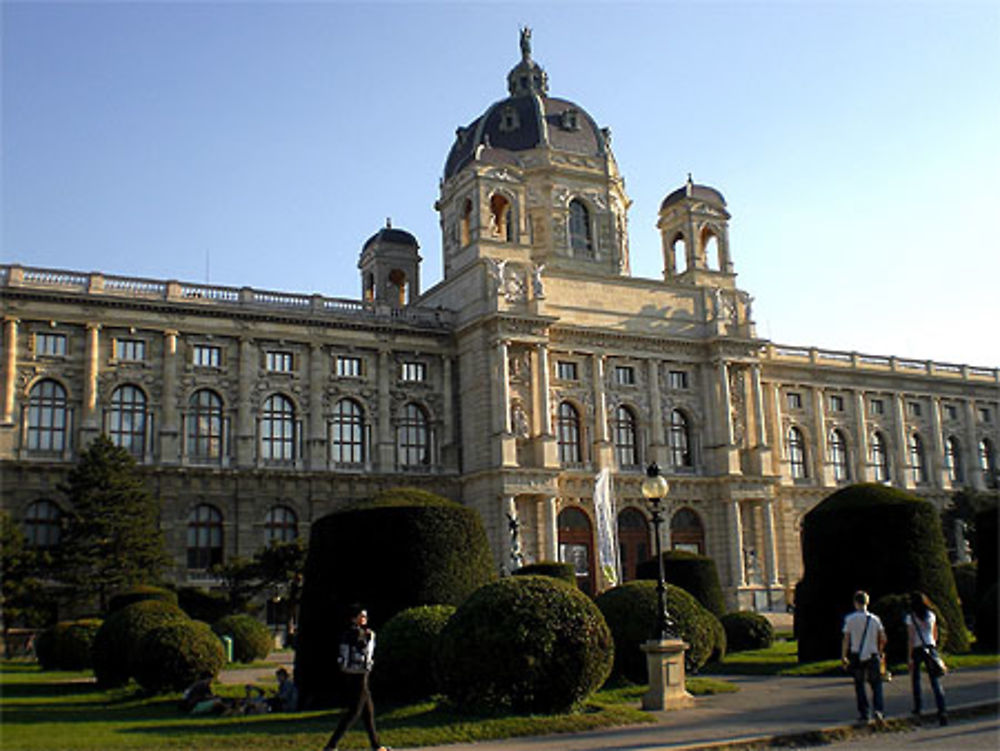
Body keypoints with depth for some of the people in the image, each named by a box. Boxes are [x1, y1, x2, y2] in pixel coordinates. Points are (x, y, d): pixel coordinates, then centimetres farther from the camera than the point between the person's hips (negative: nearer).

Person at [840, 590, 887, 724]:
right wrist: (879, 651, 20)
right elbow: (883, 639, 2)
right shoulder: (874, 619, 0)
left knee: (859, 685, 9)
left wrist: (843, 656, 4)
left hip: (856, 656, -1)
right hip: (872, 656, 1)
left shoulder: (850, 619, -6)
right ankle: (879, 710, -8)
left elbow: (846, 640, -5)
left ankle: (864, 714, 8)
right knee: (876, 684, 10)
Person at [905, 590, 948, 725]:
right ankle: (942, 710, -16)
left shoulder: (910, 617, -7)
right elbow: (935, 635, 15)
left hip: (917, 650, -3)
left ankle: (917, 709, 22)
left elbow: (911, 638, -10)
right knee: (935, 681, -2)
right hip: (930, 649, 3)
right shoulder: (931, 615, 6)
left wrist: (909, 657, -7)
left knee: (915, 679, 16)